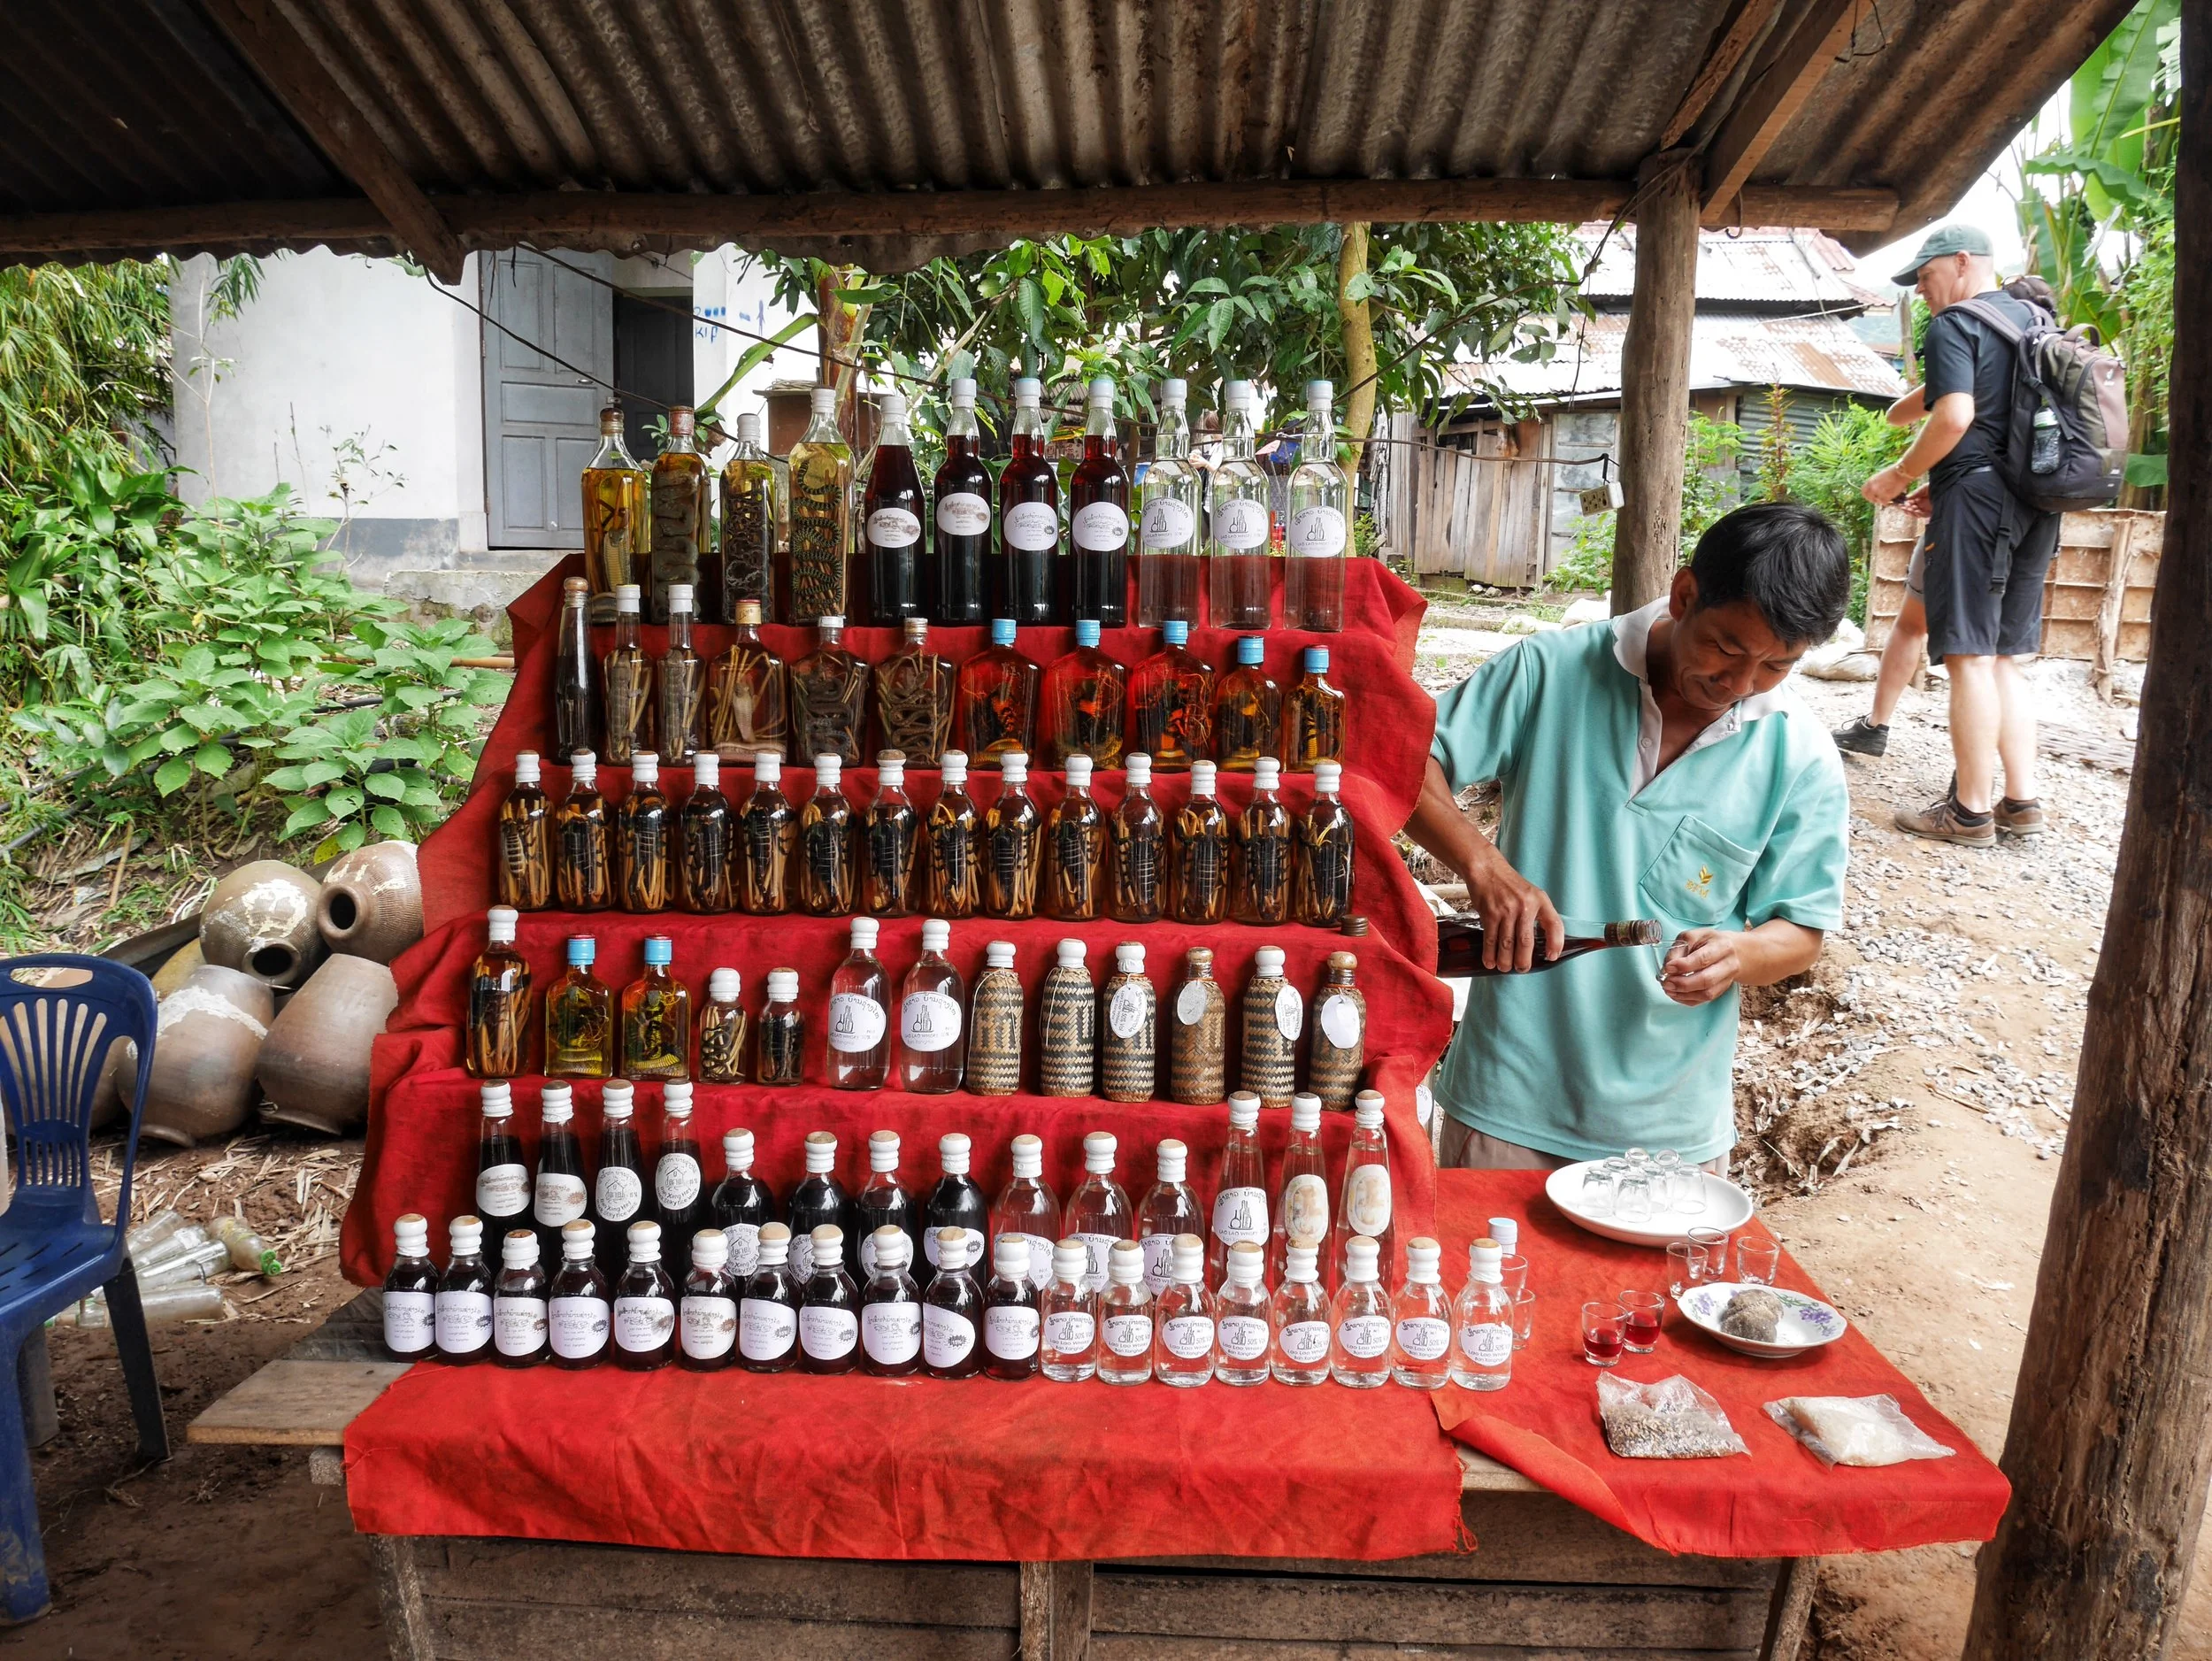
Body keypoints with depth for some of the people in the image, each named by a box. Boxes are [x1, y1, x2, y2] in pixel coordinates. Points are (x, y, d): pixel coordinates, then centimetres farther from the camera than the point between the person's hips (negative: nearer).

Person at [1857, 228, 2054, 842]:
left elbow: (1954, 416, -19)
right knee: (2005, 657, 12)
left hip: (1977, 495, -8)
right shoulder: (2033, 319, 20)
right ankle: (2022, 801, 11)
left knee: (1969, 656, -6)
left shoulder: (1953, 327, -6)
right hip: (2037, 502, 8)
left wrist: (1899, 475, -8)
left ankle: (1971, 810, -3)